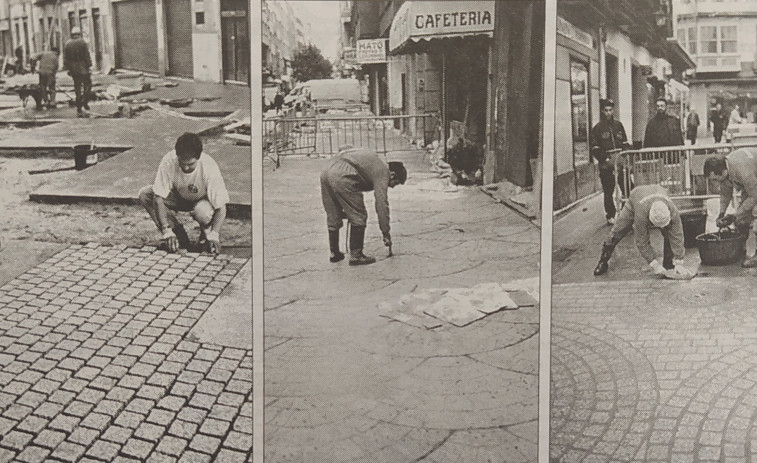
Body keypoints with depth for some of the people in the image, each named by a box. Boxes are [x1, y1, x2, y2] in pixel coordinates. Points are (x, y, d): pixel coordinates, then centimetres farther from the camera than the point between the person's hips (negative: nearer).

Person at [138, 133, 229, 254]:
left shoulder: (209, 168, -34)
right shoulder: (168, 161, -30)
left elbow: (221, 206, -30)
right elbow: (158, 197, -26)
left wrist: (214, 235, -43)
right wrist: (167, 230, -36)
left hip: (202, 200, -3)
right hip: (179, 197, 4)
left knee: (203, 212, -39)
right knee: (144, 194, -20)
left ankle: (207, 233, -3)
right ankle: (178, 233, -9)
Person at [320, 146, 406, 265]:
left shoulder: (375, 162, 28)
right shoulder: (382, 172, 3)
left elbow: (344, 148, 30)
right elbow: (382, 204, -3)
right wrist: (386, 234, 3)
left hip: (325, 172, 9)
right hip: (342, 177, -9)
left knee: (333, 217, 18)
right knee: (358, 217, 2)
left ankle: (334, 253, 26)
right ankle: (355, 256, 5)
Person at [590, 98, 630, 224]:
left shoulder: (618, 125, 13)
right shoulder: (597, 128, 1)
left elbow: (625, 143, 17)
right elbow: (594, 149, -3)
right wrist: (605, 159, -12)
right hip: (606, 165, -3)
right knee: (608, 191, 2)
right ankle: (610, 216, 11)